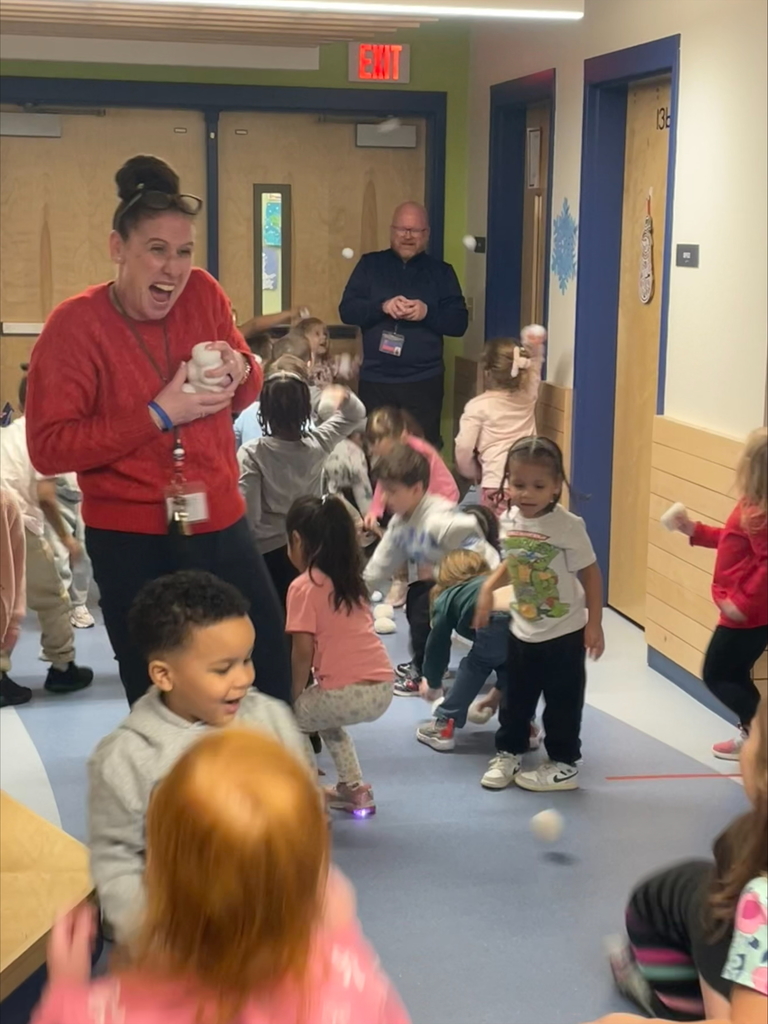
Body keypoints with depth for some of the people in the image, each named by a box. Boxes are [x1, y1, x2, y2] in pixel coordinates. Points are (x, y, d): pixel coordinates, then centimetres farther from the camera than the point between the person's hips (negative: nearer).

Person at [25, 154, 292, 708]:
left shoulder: (203, 294, -3)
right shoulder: (75, 325, -15)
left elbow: (250, 390, 10)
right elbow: (49, 448, -20)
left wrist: (239, 372, -14)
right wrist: (159, 413, -24)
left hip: (219, 522, 4)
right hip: (129, 540, -4)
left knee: (271, 663, 16)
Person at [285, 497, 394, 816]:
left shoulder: (303, 587, -5)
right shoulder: (351, 580, 17)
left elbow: (303, 652, -11)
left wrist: (295, 696, 3)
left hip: (350, 692, -8)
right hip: (382, 688, 8)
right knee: (325, 715, 34)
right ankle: (354, 788, 31)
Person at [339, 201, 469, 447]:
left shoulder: (441, 272, 7)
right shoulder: (370, 264, 8)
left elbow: (459, 323, 2)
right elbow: (347, 310, 0)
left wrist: (428, 312, -17)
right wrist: (382, 307, -17)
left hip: (424, 381, -1)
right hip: (375, 379, 1)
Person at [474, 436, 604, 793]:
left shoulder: (567, 526, -21)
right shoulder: (509, 520, -4)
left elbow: (590, 575, -13)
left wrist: (594, 625, -13)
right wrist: (488, 589, 0)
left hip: (564, 633, -5)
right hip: (522, 630, 5)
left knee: (562, 701, 7)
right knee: (516, 697, 18)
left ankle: (564, 765, 21)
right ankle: (508, 753, 34)